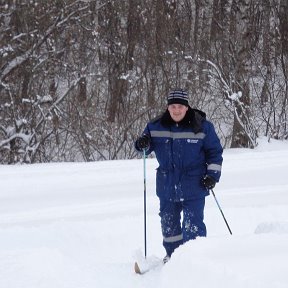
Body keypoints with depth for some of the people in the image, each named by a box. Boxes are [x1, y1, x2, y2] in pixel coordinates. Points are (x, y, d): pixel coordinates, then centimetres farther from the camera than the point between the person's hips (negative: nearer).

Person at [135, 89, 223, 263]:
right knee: (168, 222, 13)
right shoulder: (156, 127, 1)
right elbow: (147, 147, 14)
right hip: (167, 185, 4)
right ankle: (172, 255, 28)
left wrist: (213, 174, -6)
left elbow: (215, 152, 3)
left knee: (193, 224, -9)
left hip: (194, 185, -4)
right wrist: (142, 144, -10)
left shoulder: (202, 127, -5)